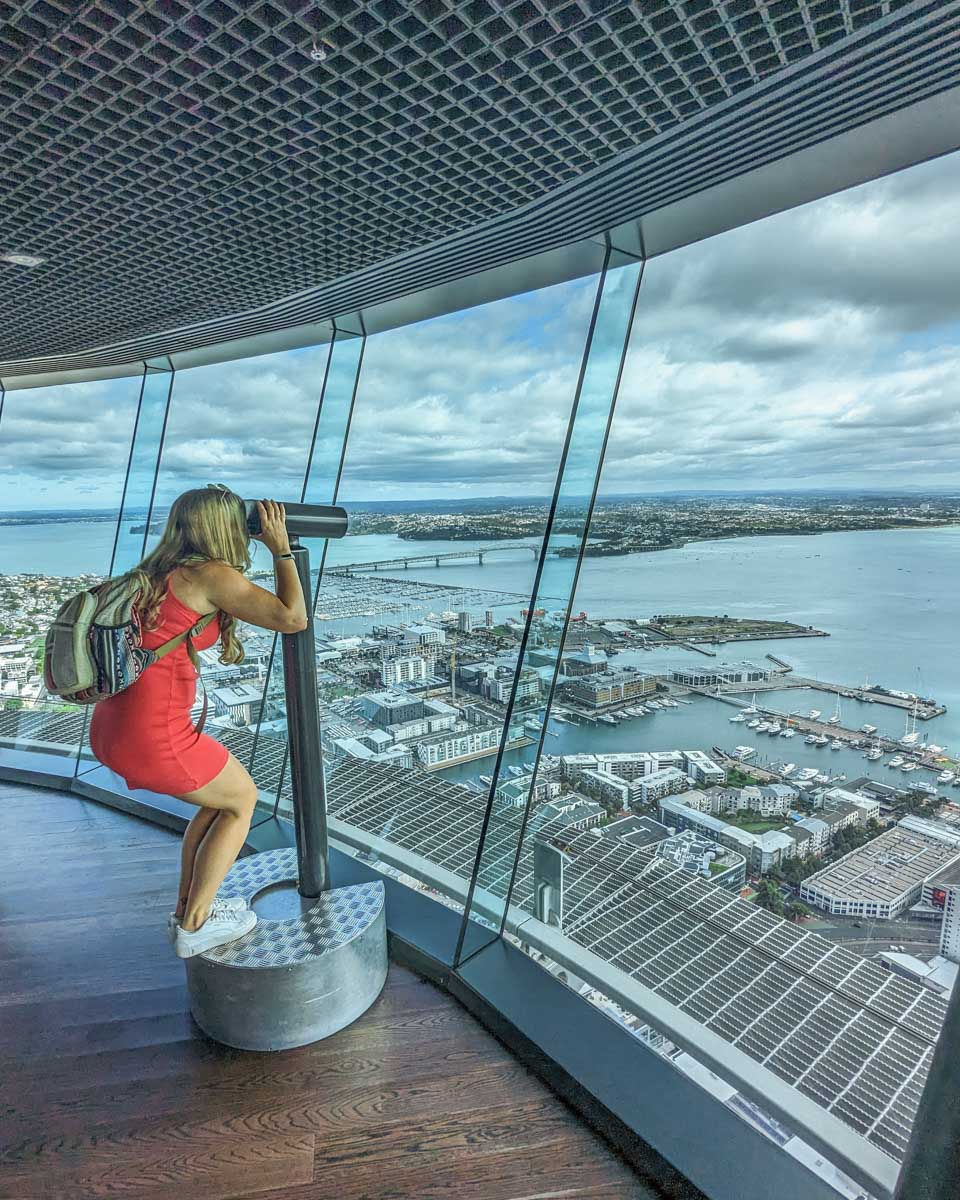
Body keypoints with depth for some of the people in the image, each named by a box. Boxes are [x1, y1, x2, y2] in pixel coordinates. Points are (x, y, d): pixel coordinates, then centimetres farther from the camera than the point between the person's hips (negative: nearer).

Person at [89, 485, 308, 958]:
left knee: (221, 797, 25)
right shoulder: (211, 574, -11)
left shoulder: (160, 571, 14)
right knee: (242, 799, 15)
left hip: (112, 729, 9)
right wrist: (281, 547, -4)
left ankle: (186, 910, 36)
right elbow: (292, 619, -14)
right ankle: (195, 927, 23)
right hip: (153, 737, -9)